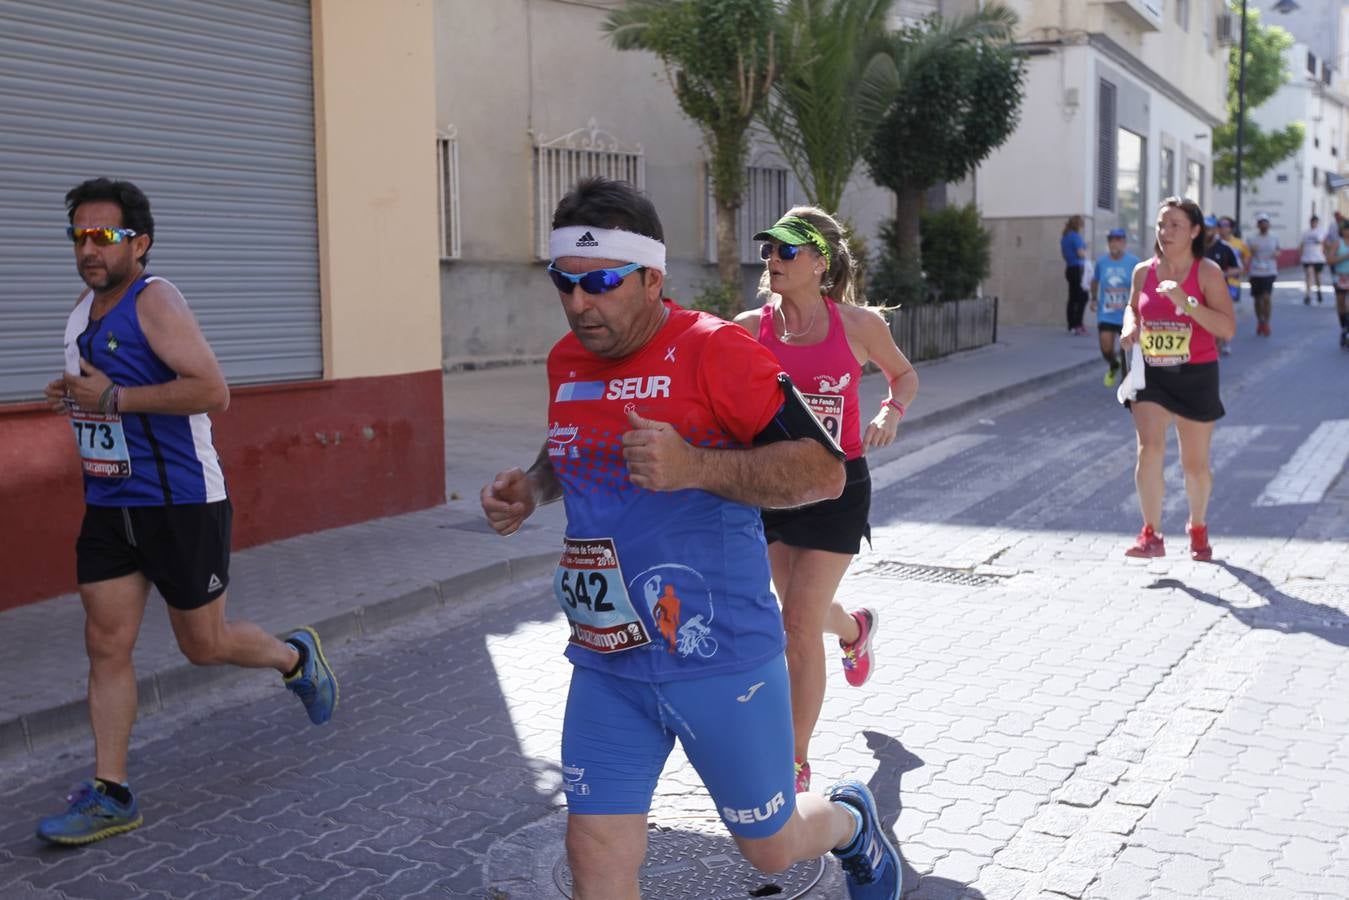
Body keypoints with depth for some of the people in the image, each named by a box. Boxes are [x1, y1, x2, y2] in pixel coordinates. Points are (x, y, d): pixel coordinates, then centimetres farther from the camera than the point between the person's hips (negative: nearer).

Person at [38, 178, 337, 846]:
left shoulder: (154, 301, -14)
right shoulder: (83, 310, 11)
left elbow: (212, 391, -25)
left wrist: (112, 398, -23)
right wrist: (71, 398, 5)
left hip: (181, 504, -7)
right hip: (108, 507, 7)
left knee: (204, 645, 6)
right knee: (106, 646, 4)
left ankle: (296, 657, 35)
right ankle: (109, 795, 12)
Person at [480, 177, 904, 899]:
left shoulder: (713, 350, -16)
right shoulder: (566, 362, 5)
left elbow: (824, 471, -18)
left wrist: (696, 466, -30)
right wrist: (532, 486, 4)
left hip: (718, 657, -5)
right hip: (606, 664, 5)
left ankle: (851, 822, 49)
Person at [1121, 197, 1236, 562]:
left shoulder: (1207, 272, -8)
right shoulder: (1144, 272, 3)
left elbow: (1228, 328, -15)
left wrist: (1187, 303, -26)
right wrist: (1130, 326, 1)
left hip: (1196, 376, -2)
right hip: (1151, 374, 2)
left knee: (1195, 463, 9)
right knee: (1149, 449, -17)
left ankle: (1198, 527, 34)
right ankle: (1151, 535, -11)